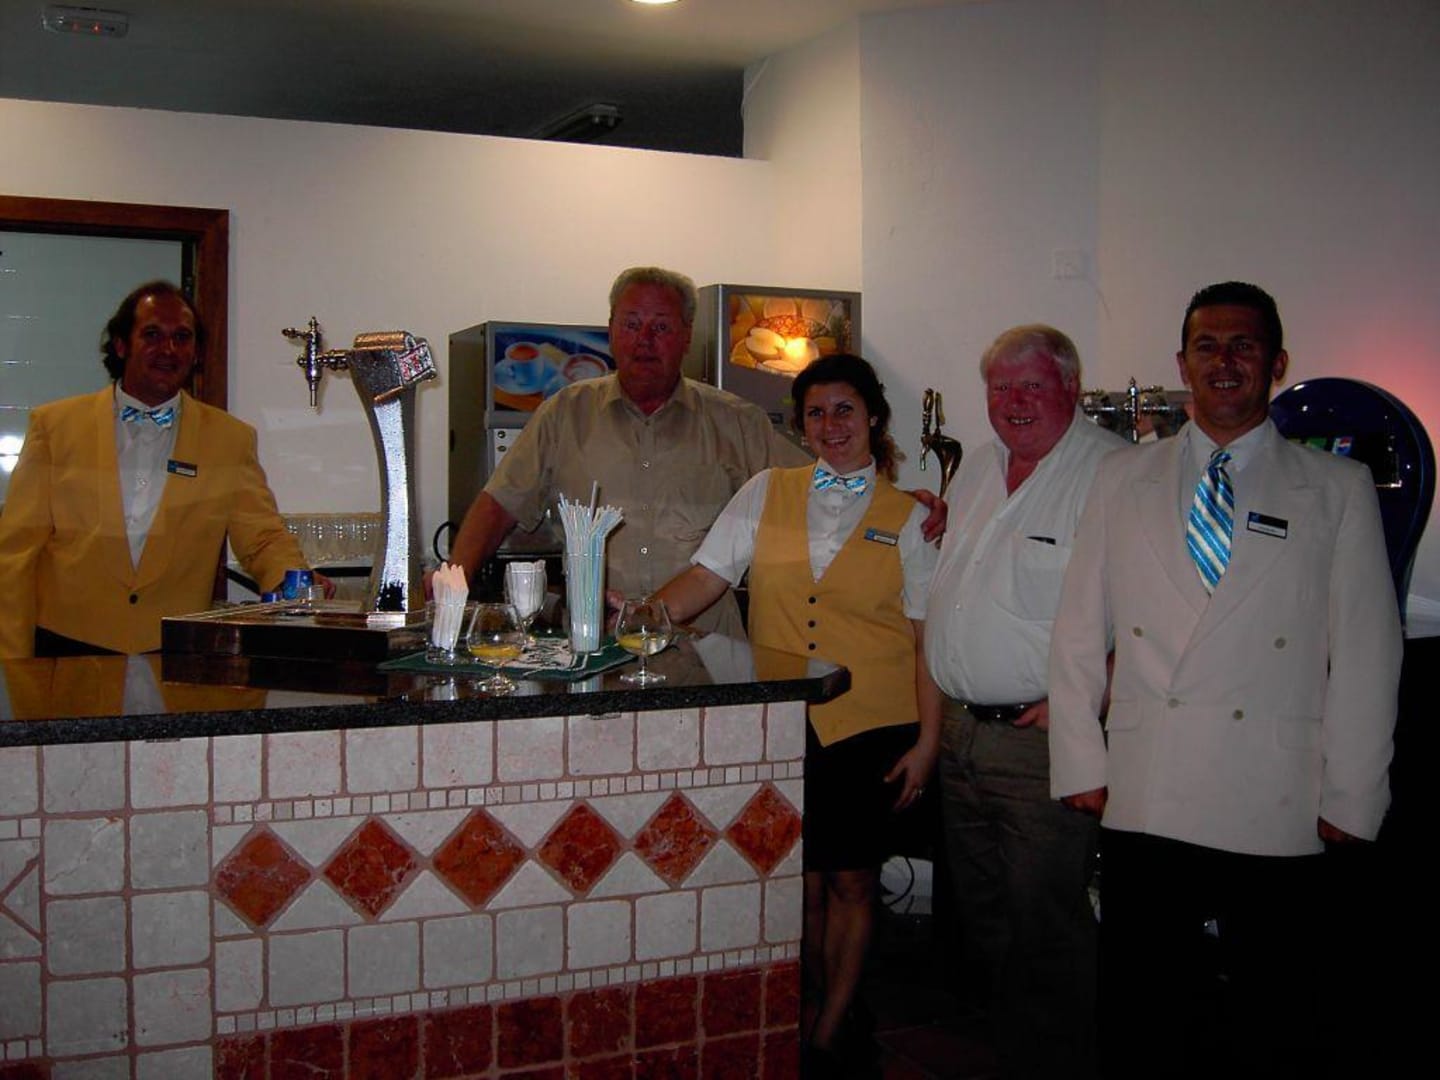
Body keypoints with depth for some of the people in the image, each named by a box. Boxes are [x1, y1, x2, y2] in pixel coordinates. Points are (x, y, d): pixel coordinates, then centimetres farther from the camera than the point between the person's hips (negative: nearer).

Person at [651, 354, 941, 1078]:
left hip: (871, 728, -1)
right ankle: (832, 1015, 26)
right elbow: (705, 578, 3)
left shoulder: (906, 517, 4)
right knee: (802, 882, 6)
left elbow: (927, 638, 2)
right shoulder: (767, 494, 8)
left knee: (850, 881, 6)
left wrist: (926, 742, -3)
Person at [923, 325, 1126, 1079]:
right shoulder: (978, 469, 13)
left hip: (1044, 740, -8)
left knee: (1044, 929, -1)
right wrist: (935, 718, 15)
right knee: (984, 922, 18)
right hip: (962, 732, 8)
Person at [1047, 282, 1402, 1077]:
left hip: (1279, 813, -1)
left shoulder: (1338, 490, 5)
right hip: (1142, 805, 1)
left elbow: (1366, 654, 2)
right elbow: (1078, 634, 9)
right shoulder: (1122, 481, 10)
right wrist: (1080, 765, 3)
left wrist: (1350, 799, -2)